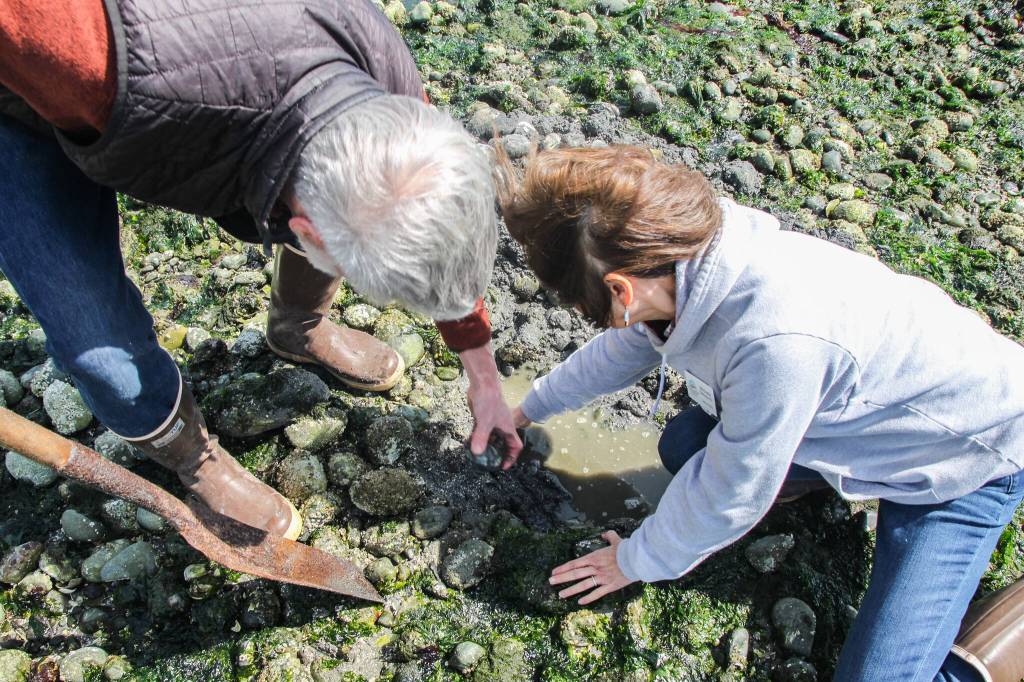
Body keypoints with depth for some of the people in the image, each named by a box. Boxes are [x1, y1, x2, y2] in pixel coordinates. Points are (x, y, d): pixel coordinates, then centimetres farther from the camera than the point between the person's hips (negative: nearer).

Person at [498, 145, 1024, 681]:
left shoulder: (774, 341, -40)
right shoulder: (683, 251, -16)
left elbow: (730, 497, -24)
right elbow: (624, 346, 6)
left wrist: (636, 562, -6)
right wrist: (530, 409, 17)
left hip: (974, 450, -7)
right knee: (683, 450, -2)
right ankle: (846, 471, 14)